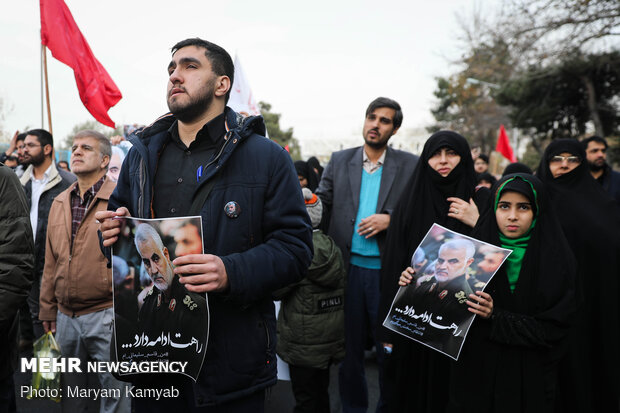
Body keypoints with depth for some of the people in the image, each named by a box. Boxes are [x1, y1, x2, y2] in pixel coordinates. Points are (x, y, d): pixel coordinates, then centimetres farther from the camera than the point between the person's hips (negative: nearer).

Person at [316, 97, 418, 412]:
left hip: (387, 270, -2)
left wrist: (390, 219, -15)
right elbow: (319, 203, 5)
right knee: (349, 345, 14)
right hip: (348, 268, 2)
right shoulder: (339, 161, 7)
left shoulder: (410, 165, 1)